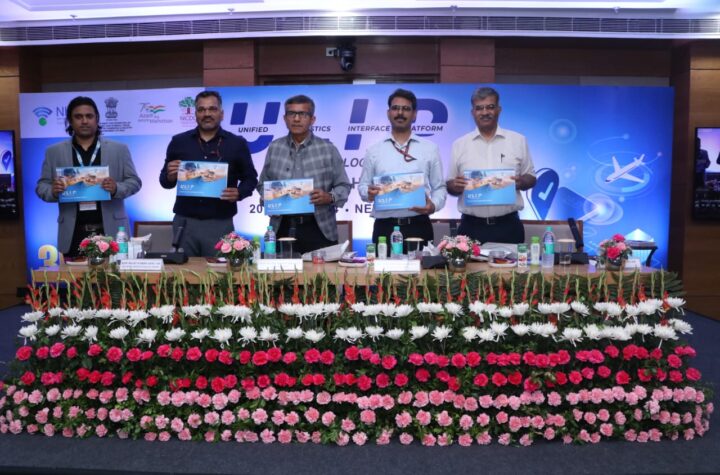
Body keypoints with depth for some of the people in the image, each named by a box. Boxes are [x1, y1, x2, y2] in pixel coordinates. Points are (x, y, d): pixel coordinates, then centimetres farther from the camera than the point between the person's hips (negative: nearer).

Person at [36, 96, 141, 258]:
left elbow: (134, 182, 5)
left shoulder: (119, 149, 6)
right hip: (73, 234, 1)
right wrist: (53, 191, -13)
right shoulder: (54, 152, 9)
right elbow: (42, 186, 11)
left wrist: (116, 188, -16)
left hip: (111, 230, -1)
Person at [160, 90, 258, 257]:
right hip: (184, 222, 2)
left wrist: (239, 193, -13)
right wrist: (170, 176, -10)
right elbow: (164, 182, 13)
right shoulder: (179, 141, 8)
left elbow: (250, 179, 7)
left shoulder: (236, 143, 4)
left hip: (220, 224, -1)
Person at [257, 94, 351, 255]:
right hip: (282, 230, 2)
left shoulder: (328, 149, 4)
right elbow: (263, 184, 15)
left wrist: (329, 197, -15)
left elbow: (344, 186, 4)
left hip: (319, 230, -2)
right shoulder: (274, 148, 10)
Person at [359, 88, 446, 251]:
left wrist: (434, 205, -12)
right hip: (384, 228, 0)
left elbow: (439, 187, 8)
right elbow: (363, 186, 12)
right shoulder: (373, 150, 9)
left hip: (419, 227, 0)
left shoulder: (430, 148, 7)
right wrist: (369, 193, -11)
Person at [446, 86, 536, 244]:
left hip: (508, 226, 0)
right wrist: (455, 186, -14)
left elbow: (531, 178, 10)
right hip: (471, 227, 0)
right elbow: (450, 186, 9)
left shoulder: (518, 140, 5)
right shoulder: (460, 144, 6)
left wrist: (521, 182, -12)